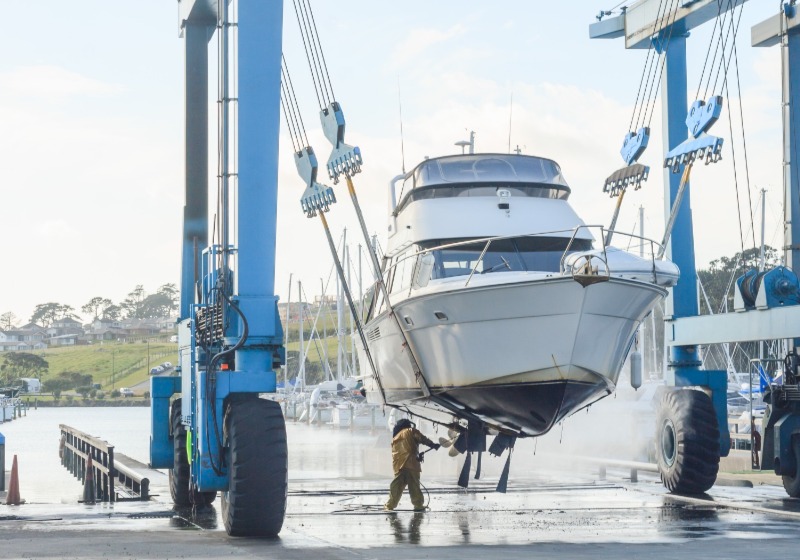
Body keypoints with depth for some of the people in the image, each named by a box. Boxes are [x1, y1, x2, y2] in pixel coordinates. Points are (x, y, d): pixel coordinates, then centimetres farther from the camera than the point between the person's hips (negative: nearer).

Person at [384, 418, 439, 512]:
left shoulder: (395, 437, 26)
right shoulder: (410, 431, 10)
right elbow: (422, 439, -3)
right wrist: (433, 445, 1)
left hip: (398, 465, 5)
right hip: (410, 462, -5)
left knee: (397, 486, 10)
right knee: (414, 485, -1)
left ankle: (390, 505, 9)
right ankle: (418, 505, 1)